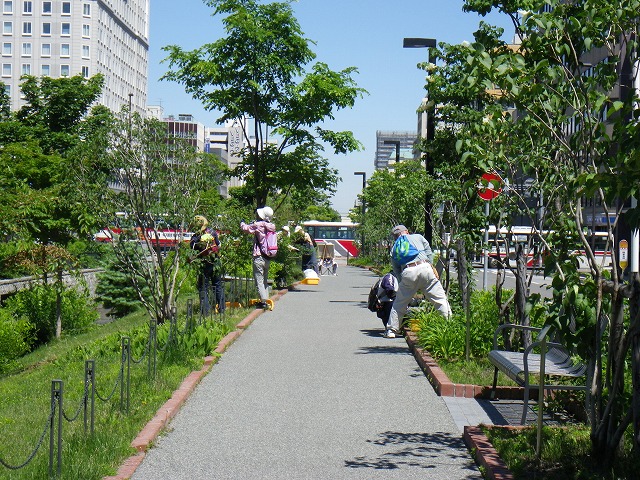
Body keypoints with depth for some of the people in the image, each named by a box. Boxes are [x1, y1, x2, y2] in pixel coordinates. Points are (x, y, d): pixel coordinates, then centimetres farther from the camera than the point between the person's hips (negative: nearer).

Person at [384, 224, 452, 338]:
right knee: (440, 299, 3)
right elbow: (429, 253, 14)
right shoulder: (418, 237, 26)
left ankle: (392, 330, 14)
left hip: (408, 273, 1)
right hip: (425, 268, -1)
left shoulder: (394, 248, 28)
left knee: (399, 303, 12)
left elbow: (396, 270, 24)